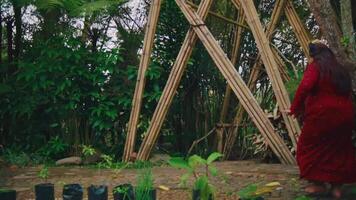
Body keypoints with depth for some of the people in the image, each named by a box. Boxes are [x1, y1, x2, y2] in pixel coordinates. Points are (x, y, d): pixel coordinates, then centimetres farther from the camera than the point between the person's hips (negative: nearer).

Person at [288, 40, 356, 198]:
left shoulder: (315, 65, -3)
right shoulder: (342, 70, 17)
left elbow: (305, 87, -18)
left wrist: (295, 108, -12)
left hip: (322, 114, -6)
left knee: (310, 147, 8)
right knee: (339, 150, 14)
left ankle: (318, 183, 8)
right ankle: (336, 186, 16)